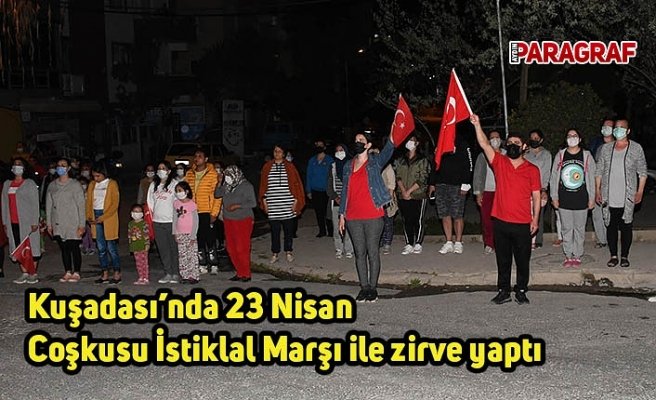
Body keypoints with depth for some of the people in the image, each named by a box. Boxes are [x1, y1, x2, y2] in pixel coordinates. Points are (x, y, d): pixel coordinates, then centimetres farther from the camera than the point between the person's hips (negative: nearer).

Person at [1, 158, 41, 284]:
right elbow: (4, 204, 15)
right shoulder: (7, 184, 14)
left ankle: (33, 274, 3)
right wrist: (5, 222, 10)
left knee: (31, 247, -2)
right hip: (13, 222, 5)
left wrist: (34, 222, -12)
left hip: (27, 221, -5)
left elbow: (35, 204, -5)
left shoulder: (30, 183, -1)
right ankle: (24, 273, 11)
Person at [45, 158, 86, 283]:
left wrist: (82, 225, -10)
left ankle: (76, 273, 7)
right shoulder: (52, 186, 10)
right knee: (64, 248, 8)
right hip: (58, 224, 4)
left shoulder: (75, 185, -3)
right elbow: (48, 205, 13)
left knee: (74, 248, -2)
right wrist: (49, 224, 9)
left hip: (72, 224, -4)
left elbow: (81, 205, -6)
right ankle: (67, 272, 17)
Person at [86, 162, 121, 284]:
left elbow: (114, 204, -9)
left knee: (111, 248, -5)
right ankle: (105, 274, 13)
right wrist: (89, 216, -4)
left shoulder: (112, 184, -3)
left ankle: (117, 274, 1)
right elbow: (89, 201, 13)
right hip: (96, 218, 5)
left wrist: (102, 218, -16)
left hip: (108, 218, -5)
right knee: (101, 248, 7)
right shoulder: (92, 185, 13)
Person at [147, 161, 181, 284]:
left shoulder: (175, 183, -4)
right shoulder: (153, 185, 13)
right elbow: (150, 202, 18)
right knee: (163, 249, 7)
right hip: (157, 222, 5)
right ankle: (168, 273, 14)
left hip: (171, 221, -5)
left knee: (174, 248, -1)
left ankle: (176, 274, 7)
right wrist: (153, 214, 12)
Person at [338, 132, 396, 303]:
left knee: (372, 252, 0)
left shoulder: (375, 162, 1)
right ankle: (364, 287, 14)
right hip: (353, 218, 4)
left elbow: (388, 150, -18)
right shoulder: (348, 166, 13)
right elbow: (345, 191, 16)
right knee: (359, 253, 8)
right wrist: (342, 215, 13)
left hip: (373, 216, -4)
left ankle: (373, 287, 8)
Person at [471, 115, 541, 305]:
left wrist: (535, 219, -1)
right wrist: (477, 125, -17)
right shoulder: (499, 163, 5)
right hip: (501, 222, 1)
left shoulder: (532, 170, 3)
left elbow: (536, 196, 4)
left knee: (523, 260, 7)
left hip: (522, 224, -1)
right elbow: (484, 144, -6)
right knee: (503, 260, 10)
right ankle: (503, 291, 19)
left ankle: (521, 291, 20)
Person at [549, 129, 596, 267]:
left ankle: (577, 256, 15)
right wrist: (554, 197, 3)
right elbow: (554, 178, 6)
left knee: (579, 229, 5)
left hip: (581, 200, -1)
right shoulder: (560, 156, 4)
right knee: (566, 229, 6)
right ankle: (568, 256, 16)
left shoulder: (586, 156, 2)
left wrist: (591, 198, 1)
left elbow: (591, 178, 4)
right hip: (564, 200, 1)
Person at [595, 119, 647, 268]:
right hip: (609, 197, 2)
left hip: (627, 198, -2)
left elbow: (642, 172, 3)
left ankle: (624, 256, 14)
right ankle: (613, 256, 16)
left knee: (626, 227, 4)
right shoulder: (606, 148, 7)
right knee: (611, 226, 6)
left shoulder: (636, 148, 1)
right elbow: (599, 171, 10)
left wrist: (640, 192, -4)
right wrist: (598, 190, 5)